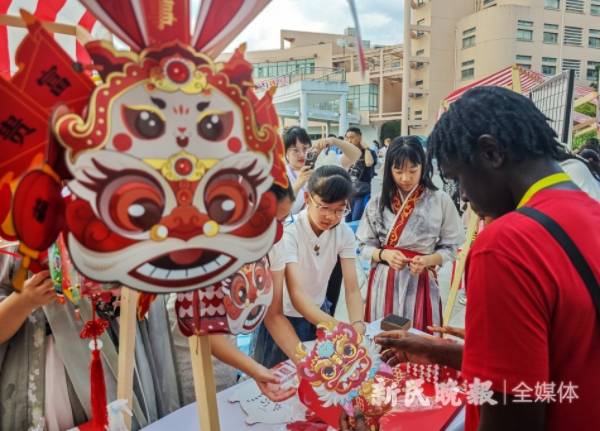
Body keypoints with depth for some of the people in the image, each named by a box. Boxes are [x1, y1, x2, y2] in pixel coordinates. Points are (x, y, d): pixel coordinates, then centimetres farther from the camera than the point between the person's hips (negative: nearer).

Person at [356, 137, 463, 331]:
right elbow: (364, 246, 4)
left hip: (420, 283, -2)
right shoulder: (377, 203, 1)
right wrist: (384, 254, -14)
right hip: (384, 283, 2)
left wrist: (427, 260, -18)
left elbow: (450, 248, 0)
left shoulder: (440, 201, -5)